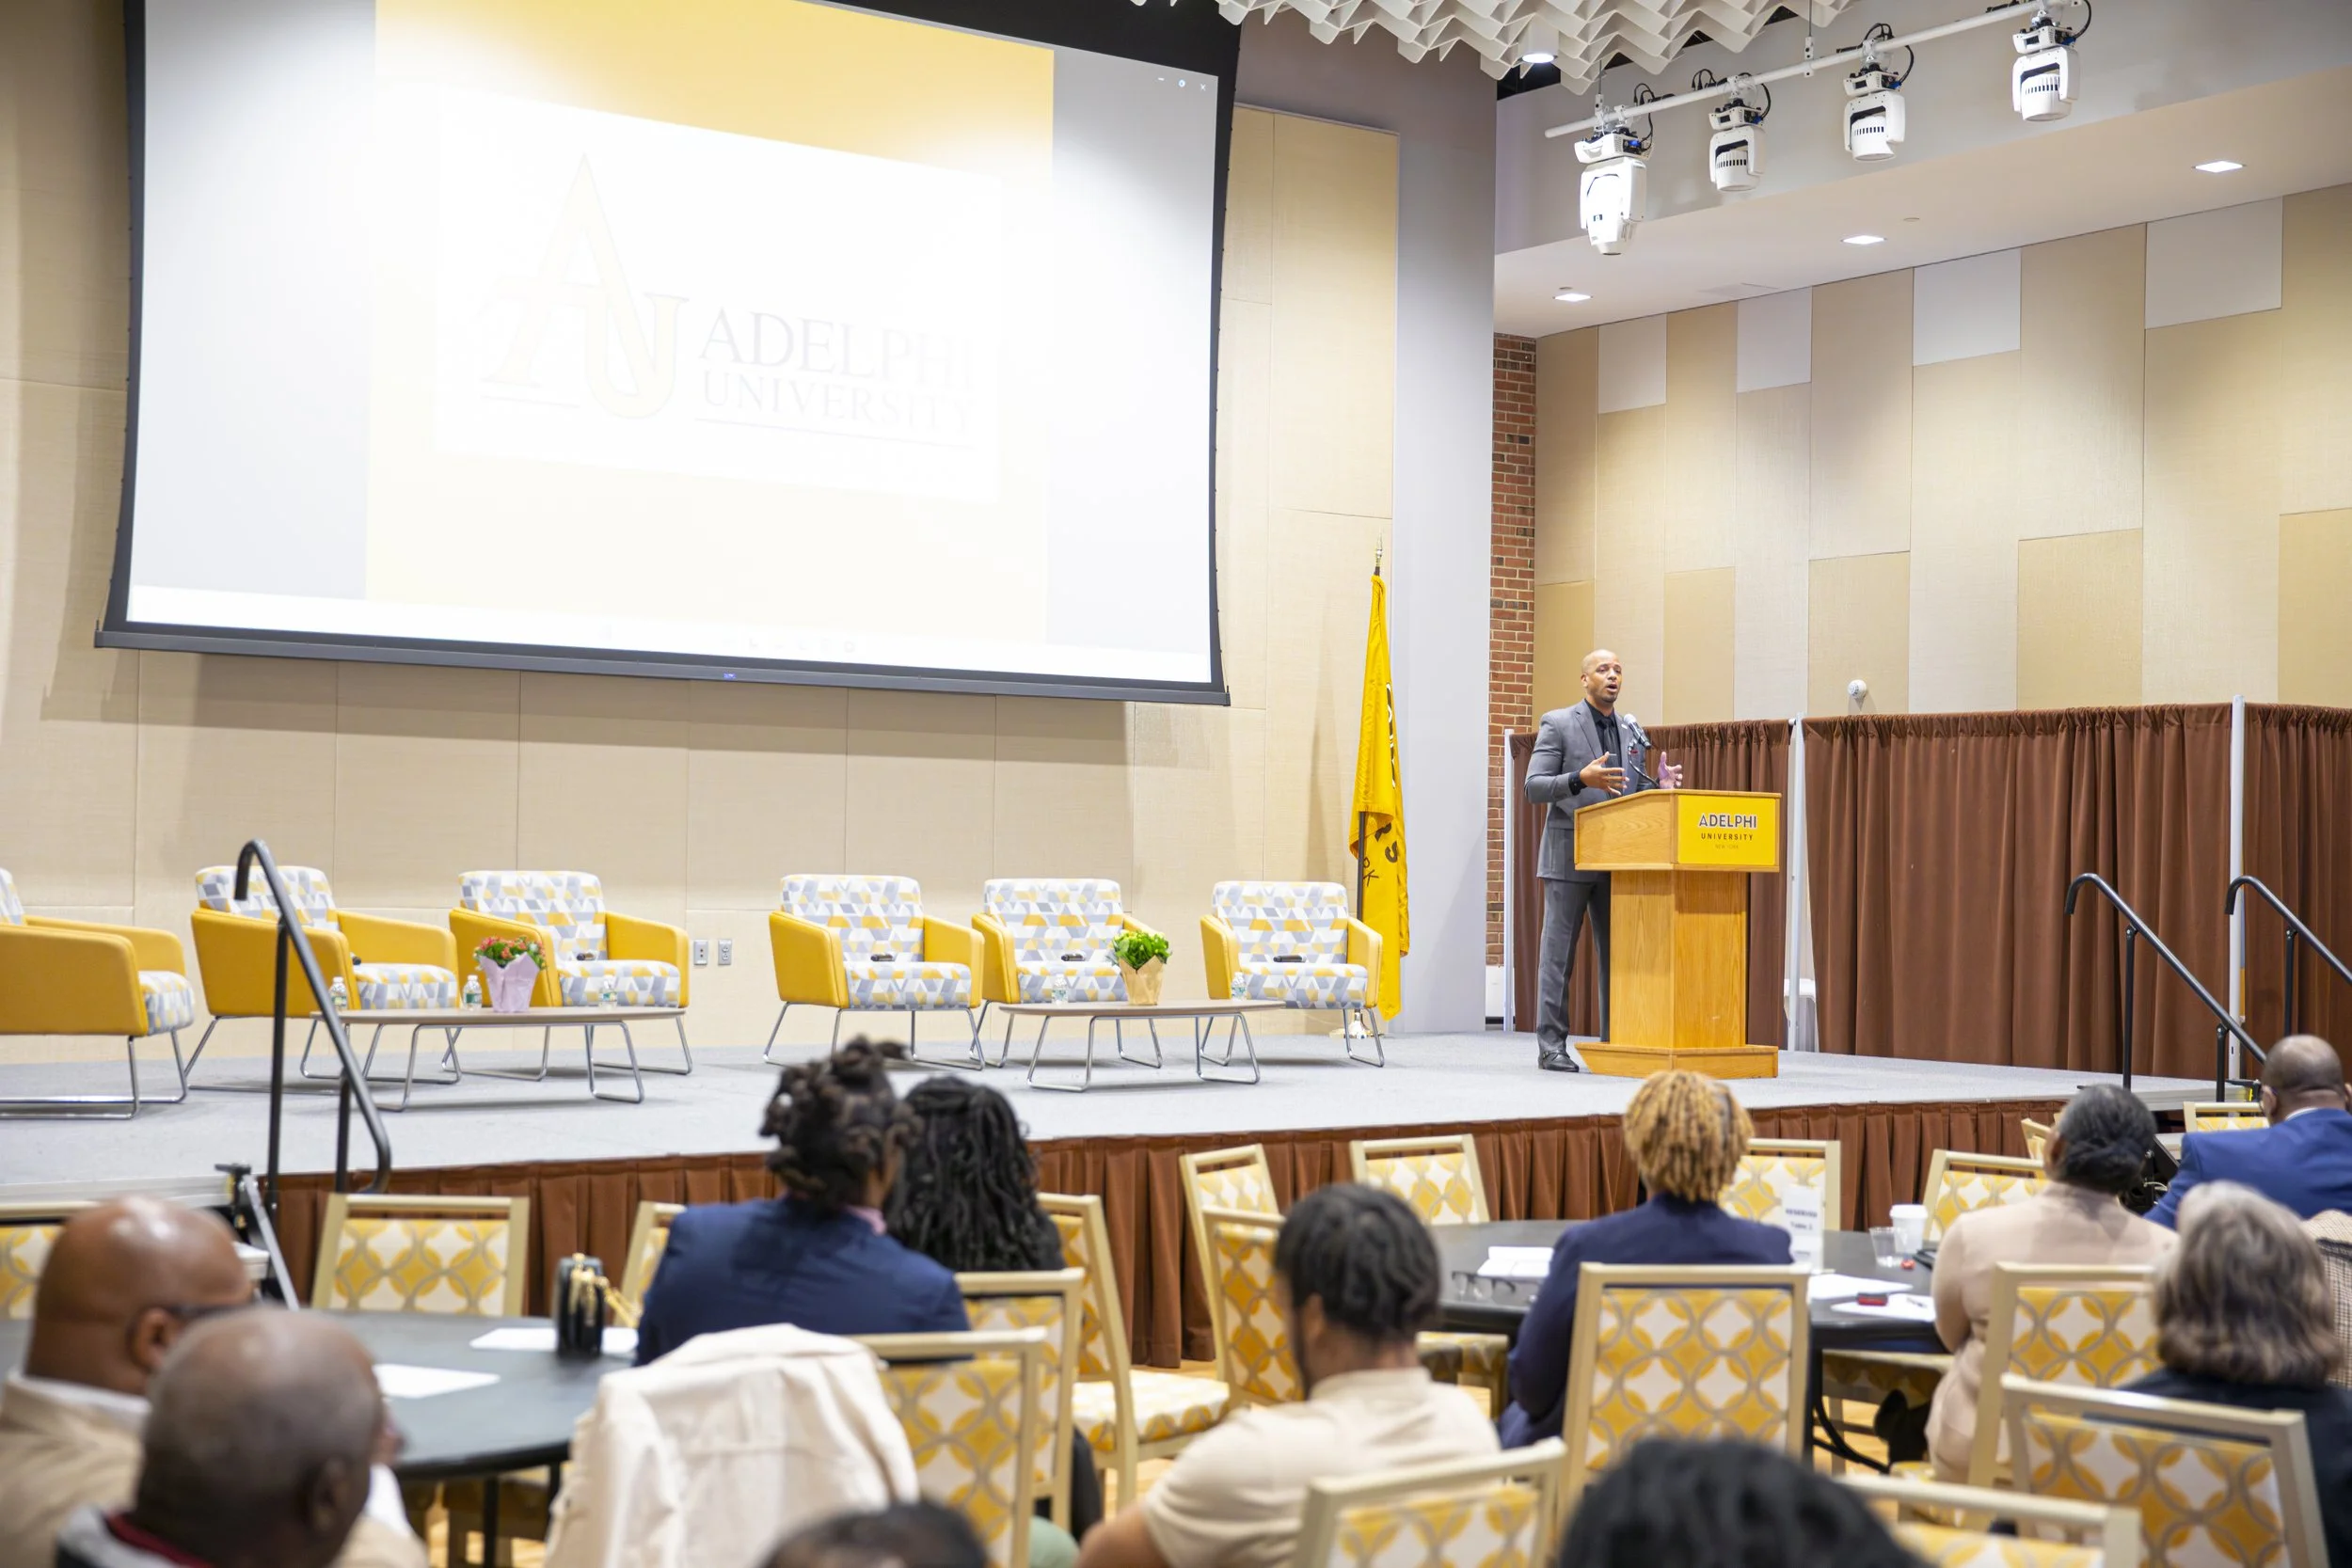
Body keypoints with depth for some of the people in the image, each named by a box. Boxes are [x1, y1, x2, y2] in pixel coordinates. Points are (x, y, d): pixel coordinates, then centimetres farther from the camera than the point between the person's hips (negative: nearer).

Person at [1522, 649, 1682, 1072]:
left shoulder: (1632, 731, 14)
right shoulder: (1558, 723, -3)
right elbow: (1534, 788, -8)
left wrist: (1659, 786, -3)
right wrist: (1581, 778, -24)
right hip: (1569, 856, -5)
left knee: (1617, 953, 5)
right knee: (1559, 954, -2)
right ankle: (1551, 1046, 1)